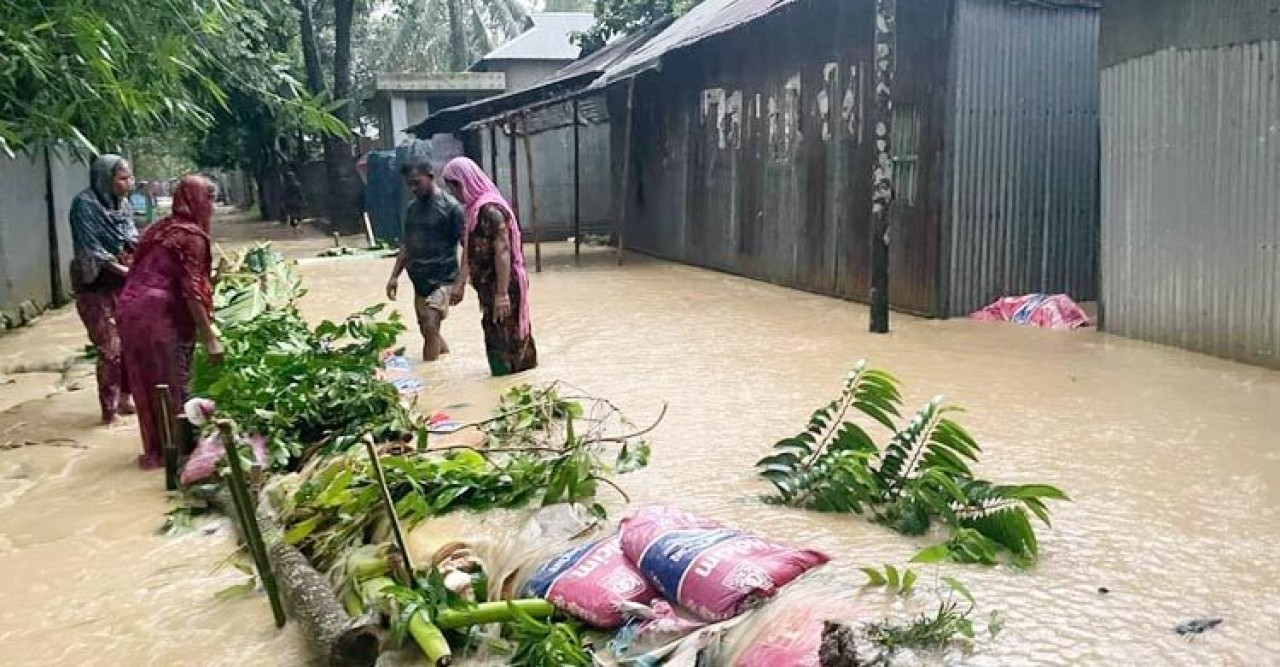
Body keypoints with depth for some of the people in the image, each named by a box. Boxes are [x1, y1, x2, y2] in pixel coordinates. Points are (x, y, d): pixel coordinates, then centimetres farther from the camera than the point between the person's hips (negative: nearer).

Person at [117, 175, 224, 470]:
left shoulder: (161, 228, 18)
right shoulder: (192, 235, -7)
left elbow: (145, 272, 19)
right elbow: (191, 290, -14)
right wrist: (210, 338, -13)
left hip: (130, 308, 8)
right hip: (160, 313, -8)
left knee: (147, 384, 15)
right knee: (172, 385, 3)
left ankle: (154, 449, 24)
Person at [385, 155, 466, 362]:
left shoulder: (450, 207, -10)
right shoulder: (411, 208, 10)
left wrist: (460, 283, -18)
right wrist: (395, 276, 9)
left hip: (442, 281, -7)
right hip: (419, 282, 7)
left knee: (430, 327, -16)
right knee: (428, 330, 13)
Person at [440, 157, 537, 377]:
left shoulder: (490, 209, -19)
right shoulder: (474, 208, 10)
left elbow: (502, 252, -23)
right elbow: (469, 251, 16)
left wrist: (502, 294, -24)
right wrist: (460, 285, 17)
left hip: (501, 286, -9)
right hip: (488, 287, 9)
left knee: (503, 342, -1)